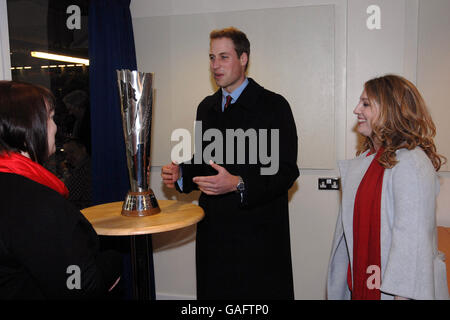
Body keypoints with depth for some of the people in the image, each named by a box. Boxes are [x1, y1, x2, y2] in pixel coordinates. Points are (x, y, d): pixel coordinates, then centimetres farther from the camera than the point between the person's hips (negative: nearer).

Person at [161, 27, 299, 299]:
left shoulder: (273, 106, -8)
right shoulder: (207, 107, 12)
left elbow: (286, 171, -14)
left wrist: (239, 184, -27)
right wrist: (181, 174, -1)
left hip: (258, 230, -5)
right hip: (213, 229, 6)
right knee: (214, 292, 15)